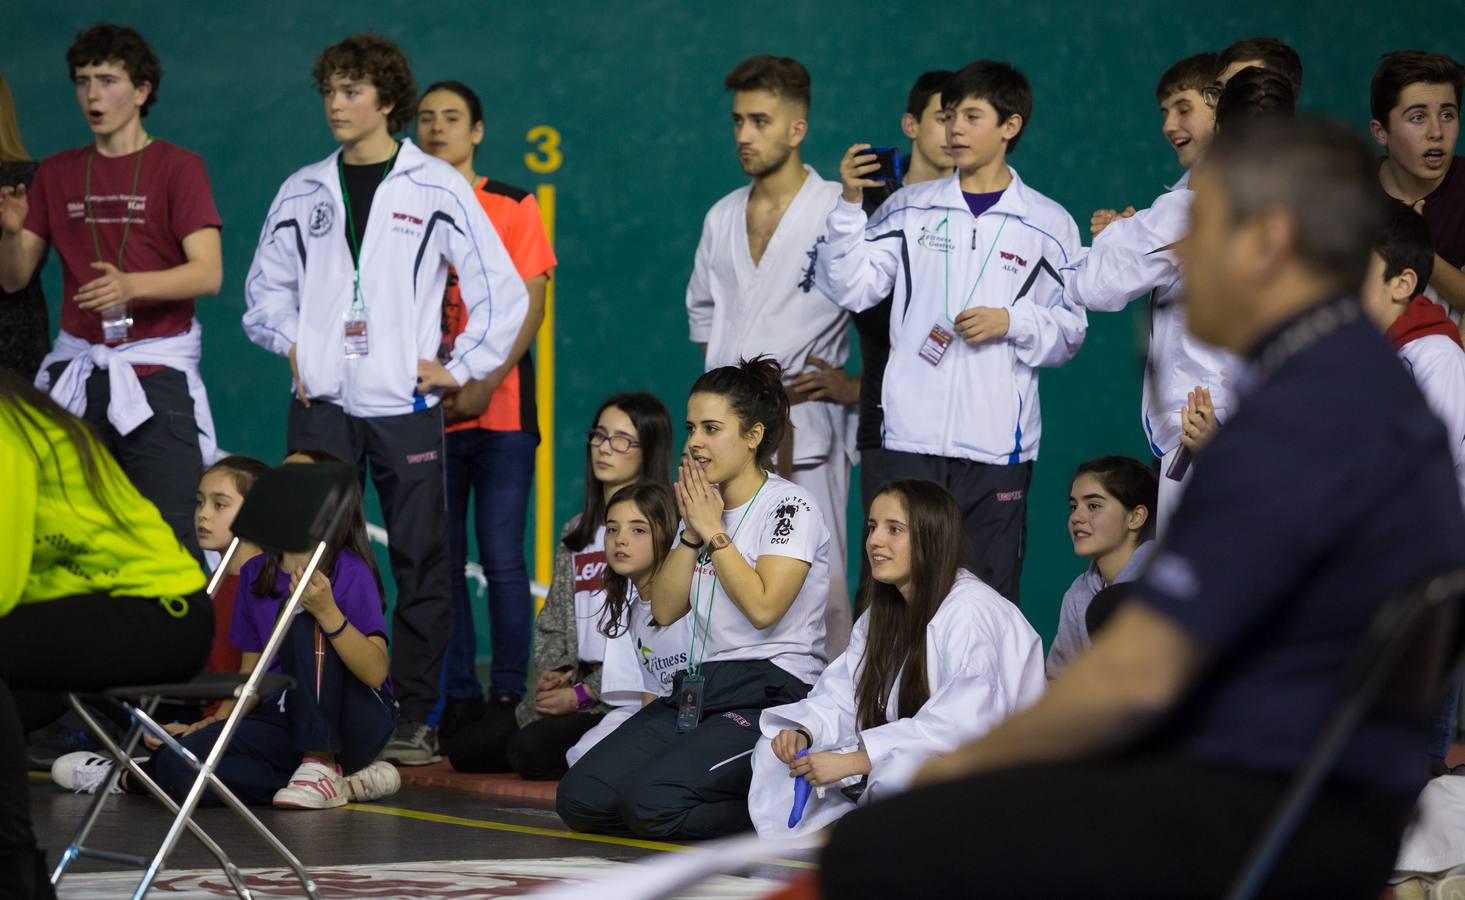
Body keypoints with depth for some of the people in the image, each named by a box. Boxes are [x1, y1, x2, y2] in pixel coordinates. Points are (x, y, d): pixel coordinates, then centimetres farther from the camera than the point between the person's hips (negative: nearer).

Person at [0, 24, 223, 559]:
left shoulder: (176, 168, -1)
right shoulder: (58, 173, 13)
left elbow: (208, 273, -11)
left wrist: (133, 284, -28)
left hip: (156, 369, -4)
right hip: (77, 371, 4)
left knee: (171, 533, -10)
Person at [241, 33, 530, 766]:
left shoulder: (436, 188, 1)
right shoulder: (303, 192, 11)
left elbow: (502, 292, 2)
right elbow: (266, 286, 21)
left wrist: (461, 369, -2)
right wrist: (291, 346, 6)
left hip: (404, 404, -3)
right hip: (321, 404, 3)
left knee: (420, 563, -1)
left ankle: (416, 719, 5)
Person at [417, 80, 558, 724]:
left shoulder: (513, 207, 4)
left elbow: (528, 308, -3)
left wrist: (482, 385, -14)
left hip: (499, 412, -2)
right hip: (425, 415, 2)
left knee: (501, 560, -4)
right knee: (440, 562, 3)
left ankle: (508, 695, 1)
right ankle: (457, 699, 9)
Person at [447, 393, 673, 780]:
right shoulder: (577, 532, 18)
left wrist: (584, 693, -14)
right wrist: (551, 673, -3)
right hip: (573, 686, 8)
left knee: (532, 751, -28)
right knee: (464, 748, -3)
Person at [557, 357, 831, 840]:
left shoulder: (791, 507, -6)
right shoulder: (705, 503, 17)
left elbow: (763, 607, -20)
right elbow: (665, 610, 9)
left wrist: (713, 530, -10)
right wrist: (692, 531, -2)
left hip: (770, 696, -8)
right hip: (697, 690, 8)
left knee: (651, 803, -28)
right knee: (580, 799, -9)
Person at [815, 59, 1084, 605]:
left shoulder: (1047, 224, 5)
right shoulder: (911, 209, 8)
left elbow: (1070, 330, 6)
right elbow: (849, 288, 0)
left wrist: (1011, 322, -11)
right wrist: (850, 205, -10)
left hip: (998, 442, -1)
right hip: (915, 436, 1)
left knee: (992, 595, 2)